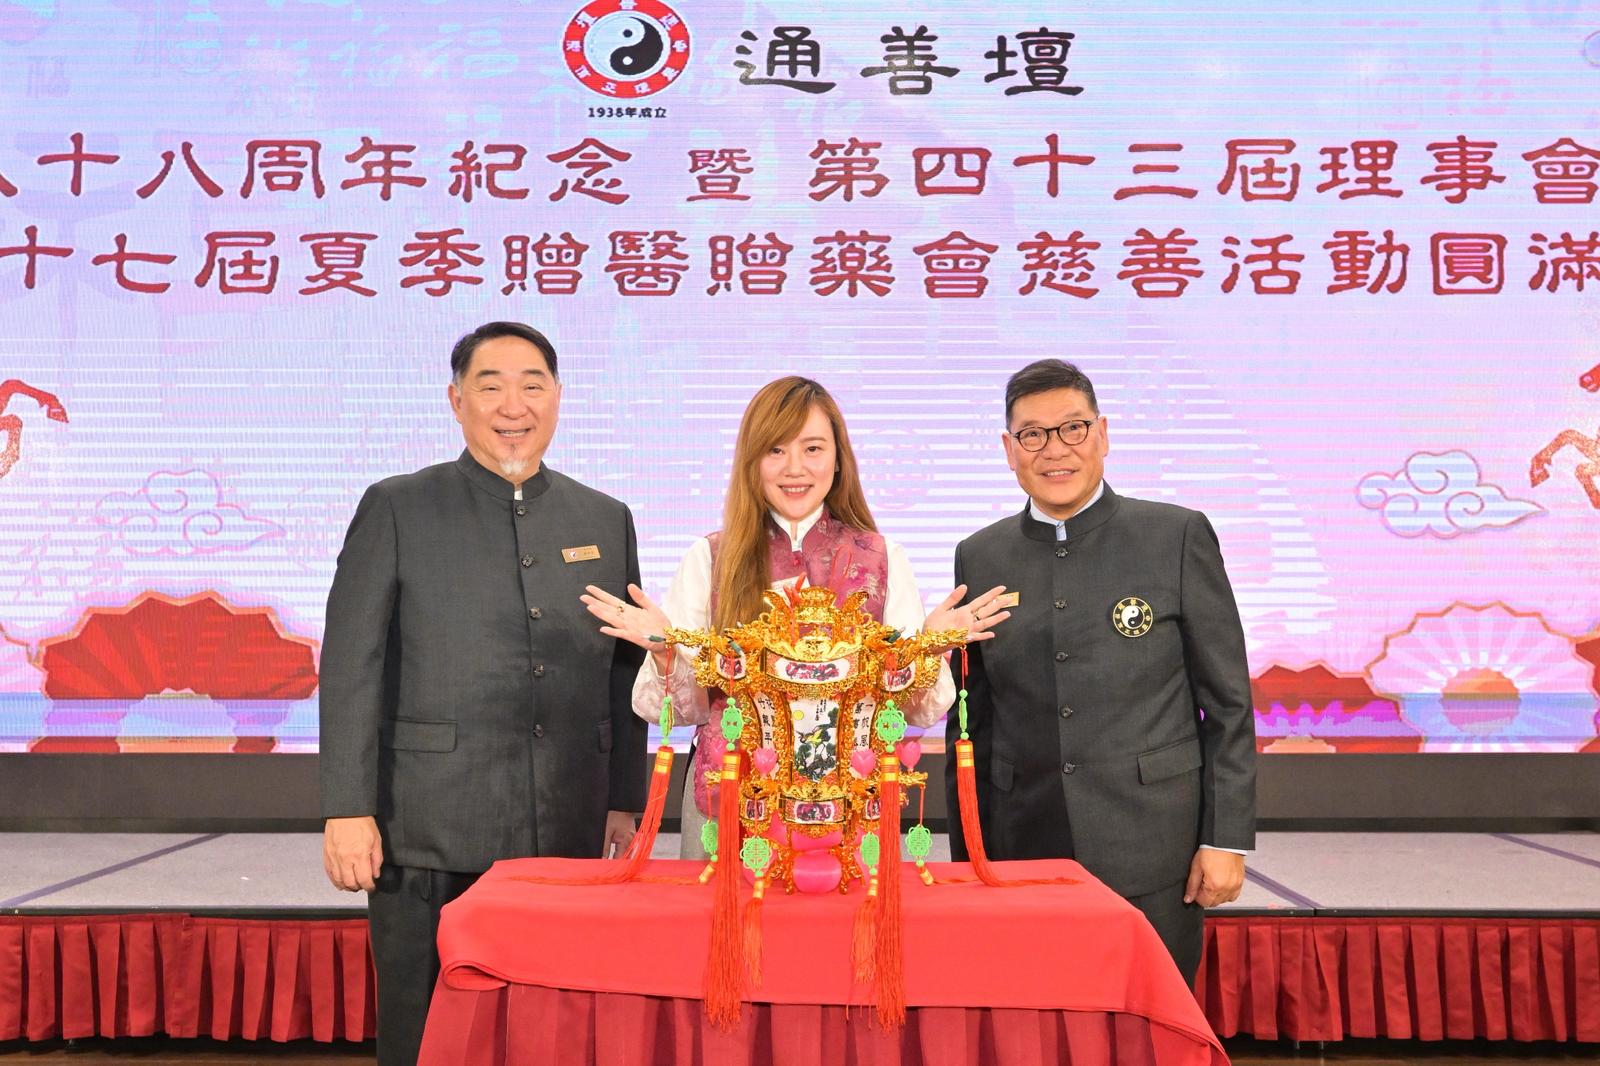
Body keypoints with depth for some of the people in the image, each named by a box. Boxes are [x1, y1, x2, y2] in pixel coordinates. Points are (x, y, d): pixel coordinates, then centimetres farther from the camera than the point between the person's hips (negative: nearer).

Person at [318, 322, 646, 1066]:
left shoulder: (606, 521, 10)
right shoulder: (396, 508, 1)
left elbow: (624, 674, 12)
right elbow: (351, 666, -3)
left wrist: (625, 801, 9)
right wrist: (347, 809, -8)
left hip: (567, 838, 3)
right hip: (430, 839, -2)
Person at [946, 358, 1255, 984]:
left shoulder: (1178, 536, 1)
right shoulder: (980, 558, 8)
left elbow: (1229, 701, 1)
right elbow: (970, 723, 12)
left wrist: (1227, 839, -3)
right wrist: (967, 860, 10)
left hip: (1152, 859, -2)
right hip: (1025, 855, 2)